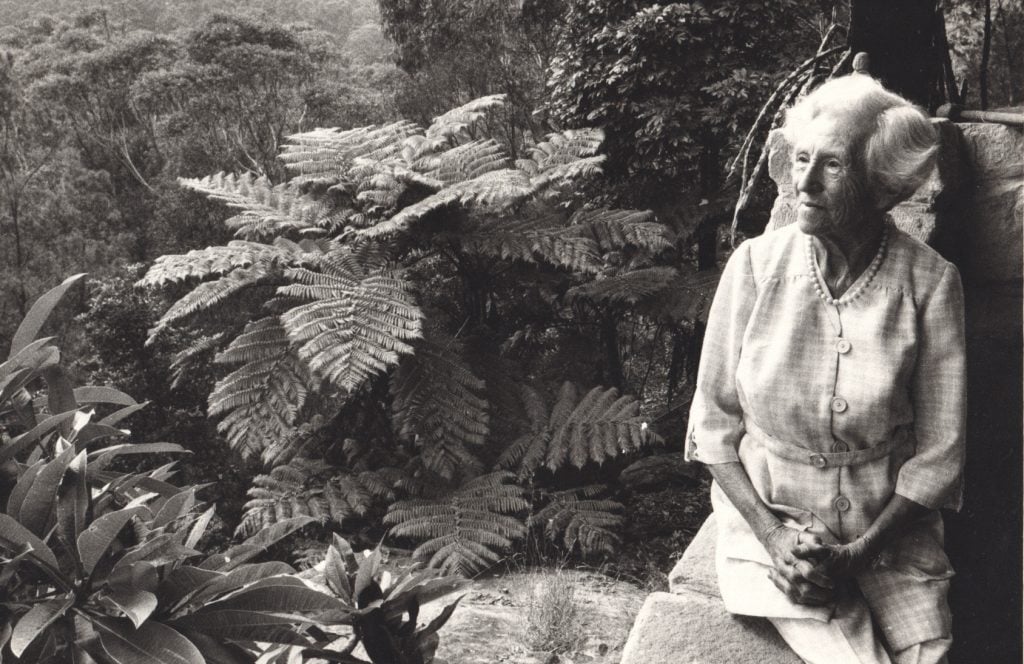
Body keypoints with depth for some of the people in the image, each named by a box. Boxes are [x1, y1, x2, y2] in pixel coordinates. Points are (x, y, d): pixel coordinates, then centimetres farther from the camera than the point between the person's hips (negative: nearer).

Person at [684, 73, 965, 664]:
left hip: (888, 527, 1)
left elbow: (938, 453, -5)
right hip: (770, 518, -1)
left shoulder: (929, 282, -9)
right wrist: (773, 537, -11)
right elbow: (714, 422, -2)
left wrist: (855, 555, -14)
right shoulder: (755, 266, -7)